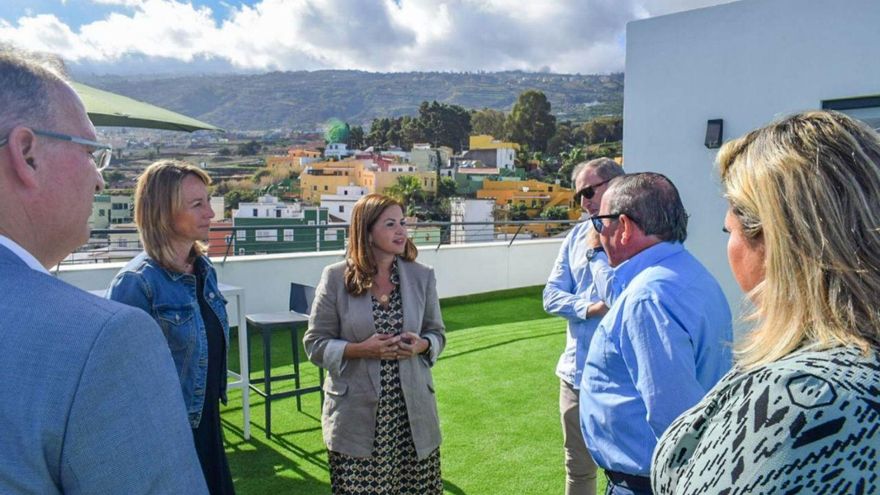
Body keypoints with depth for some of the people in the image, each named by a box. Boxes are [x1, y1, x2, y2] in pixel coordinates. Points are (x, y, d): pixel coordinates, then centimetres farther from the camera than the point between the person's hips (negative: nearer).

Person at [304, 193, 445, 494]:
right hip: (355, 417, -2)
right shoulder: (336, 278, -5)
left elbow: (437, 334, 11)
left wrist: (421, 345, -11)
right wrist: (359, 349, -17)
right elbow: (315, 344, -1)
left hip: (412, 412, 2)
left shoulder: (422, 276, 2)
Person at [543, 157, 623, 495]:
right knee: (577, 467, 21)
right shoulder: (578, 235, 8)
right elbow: (552, 295, 6)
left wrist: (602, 248, -16)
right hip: (576, 372, 6)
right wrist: (588, 307, -12)